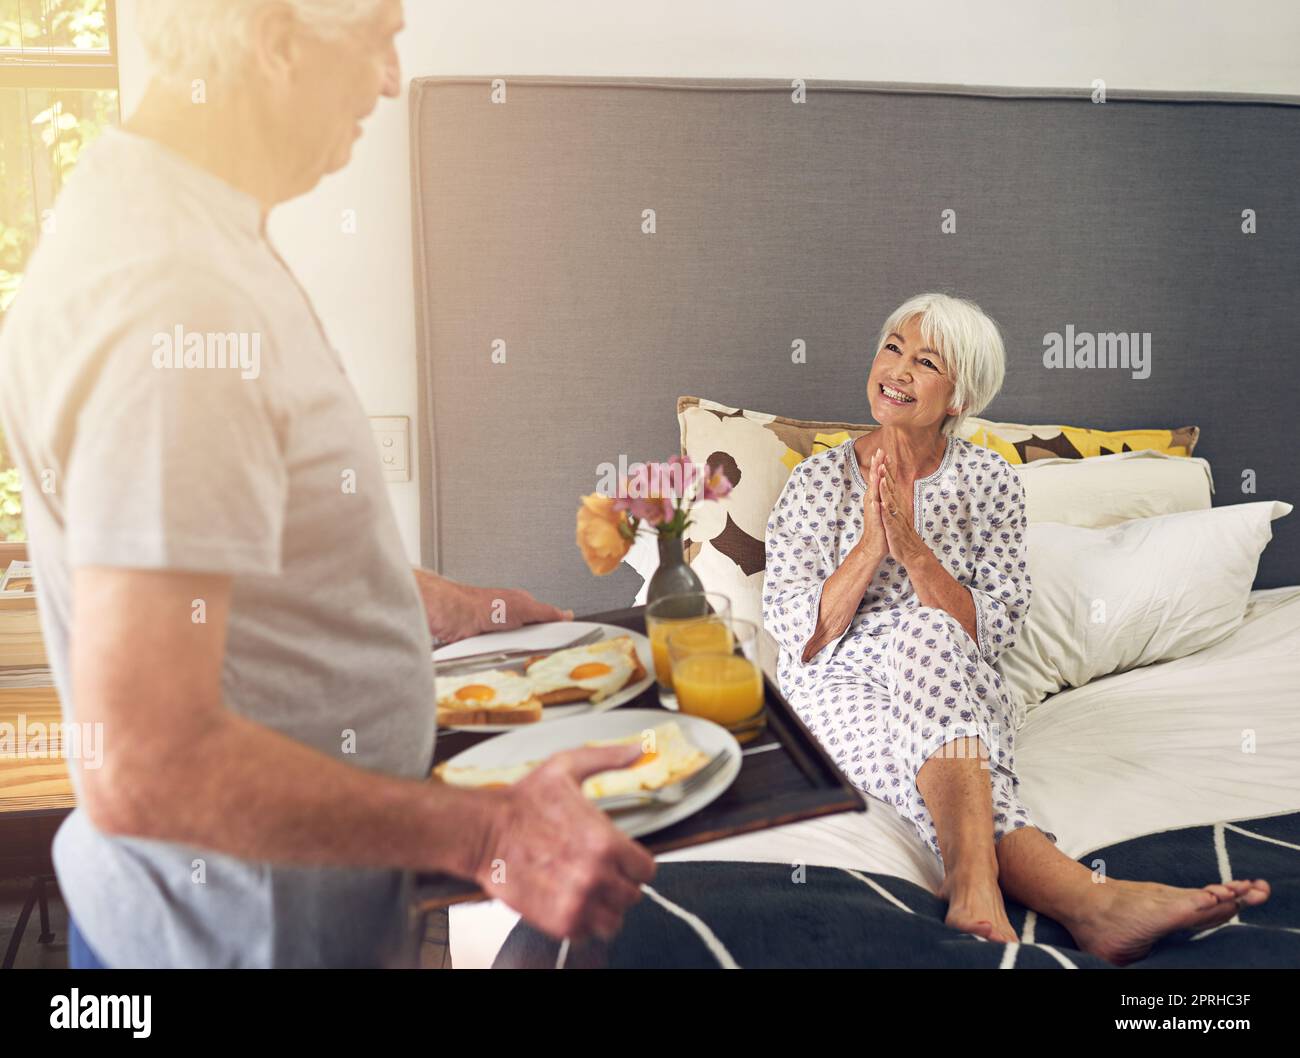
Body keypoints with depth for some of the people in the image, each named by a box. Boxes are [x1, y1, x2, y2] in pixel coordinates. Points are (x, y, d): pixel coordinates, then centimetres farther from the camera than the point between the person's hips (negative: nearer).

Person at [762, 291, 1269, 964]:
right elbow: (795, 633, -6)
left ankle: (974, 889, -46)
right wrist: (872, 544, -18)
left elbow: (996, 630, -6)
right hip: (837, 689, -1)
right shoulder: (817, 481, 1)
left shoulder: (990, 481, 2)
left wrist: (913, 547, -19)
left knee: (923, 633, -34)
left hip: (959, 694, 1)